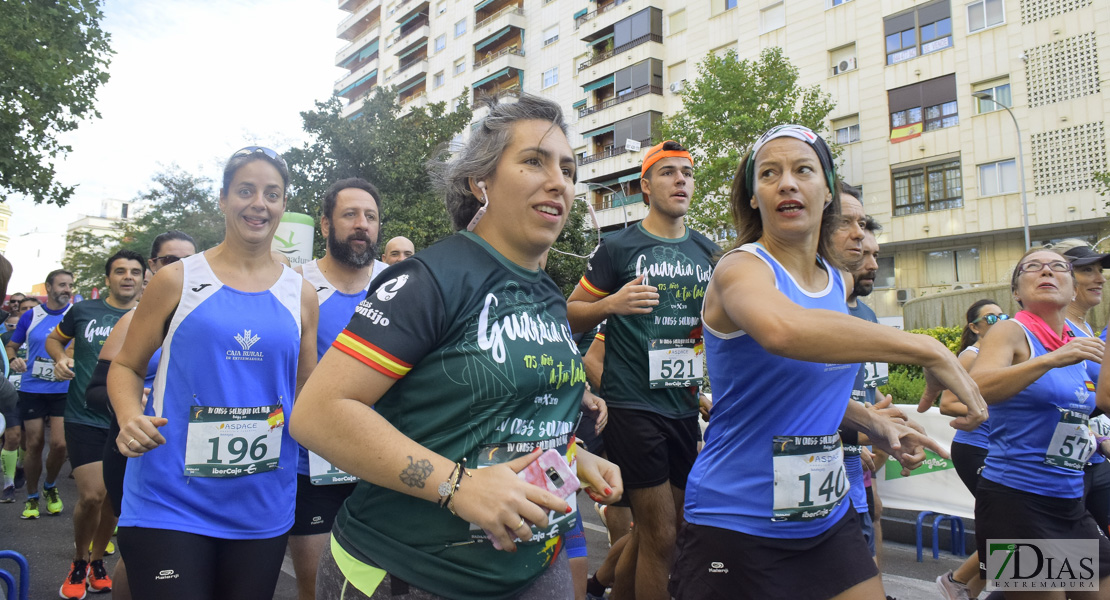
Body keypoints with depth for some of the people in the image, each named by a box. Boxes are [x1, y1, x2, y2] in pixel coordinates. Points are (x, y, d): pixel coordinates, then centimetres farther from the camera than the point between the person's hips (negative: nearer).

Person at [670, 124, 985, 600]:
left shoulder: (840, 282, 7)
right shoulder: (740, 269, -15)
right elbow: (781, 330, -41)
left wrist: (874, 424, 7)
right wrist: (928, 350, -34)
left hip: (826, 516, 7)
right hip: (737, 523, -7)